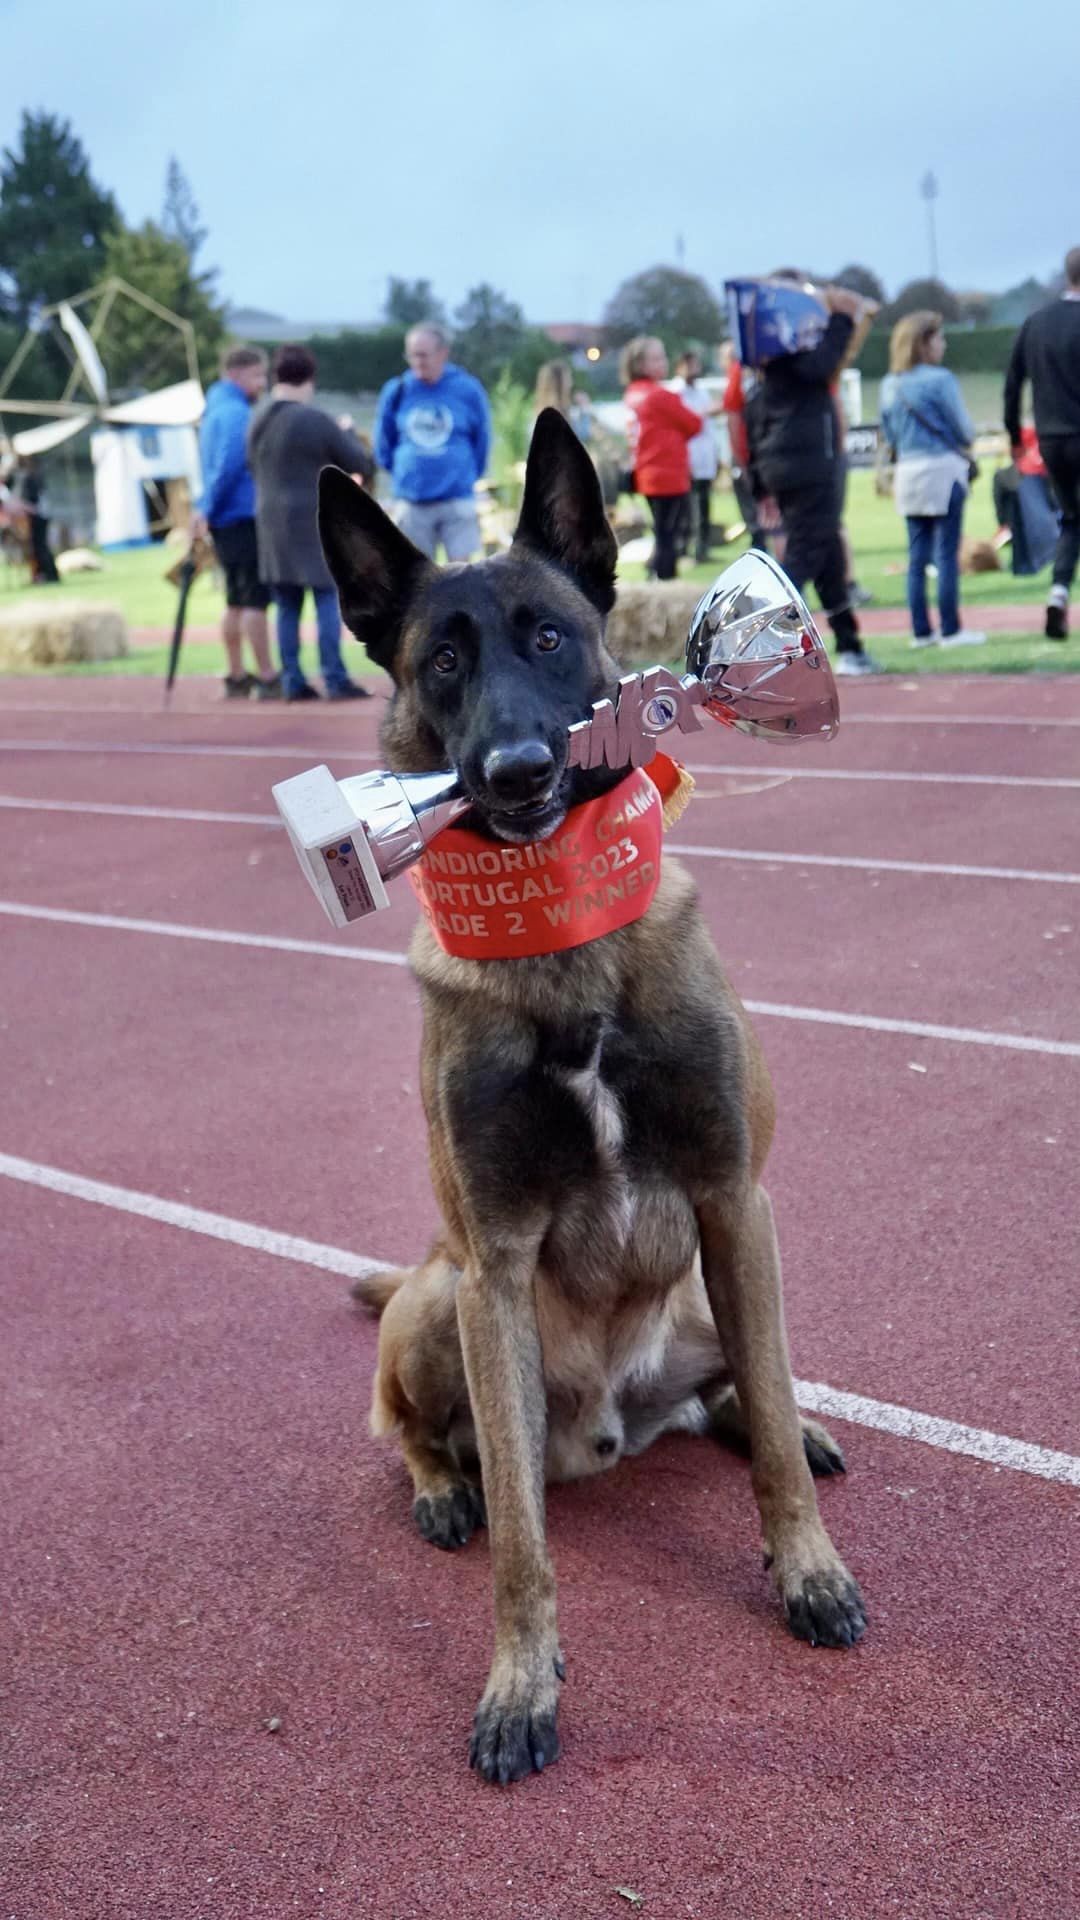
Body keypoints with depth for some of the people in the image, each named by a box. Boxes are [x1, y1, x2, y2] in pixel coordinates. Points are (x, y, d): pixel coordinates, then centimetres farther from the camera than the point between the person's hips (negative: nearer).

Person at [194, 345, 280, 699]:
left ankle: (237, 678, 17)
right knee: (256, 599, -8)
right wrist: (207, 509, -14)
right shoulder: (237, 413, -13)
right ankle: (266, 679, -8)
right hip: (245, 518, -10)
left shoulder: (215, 411, 19)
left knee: (237, 600, 13)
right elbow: (228, 467, -19)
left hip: (225, 522, 10)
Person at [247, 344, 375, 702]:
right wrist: (347, 434, 12)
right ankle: (335, 680, -3)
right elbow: (363, 465, -5)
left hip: (271, 522, 6)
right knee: (328, 600, -1)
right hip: (315, 523, -6)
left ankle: (292, 681, 8)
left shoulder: (257, 421, 8)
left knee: (287, 606, 9)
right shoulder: (316, 420, -11)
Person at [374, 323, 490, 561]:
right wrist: (402, 473, 12)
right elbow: (383, 444, 14)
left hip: (457, 500, -2)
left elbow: (481, 440, 11)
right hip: (412, 503, 2)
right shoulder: (397, 391, 2)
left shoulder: (467, 389, -2)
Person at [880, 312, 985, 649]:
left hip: (907, 471, 6)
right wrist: (963, 445, 14)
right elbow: (964, 430, -6)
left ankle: (920, 631, 10)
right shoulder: (940, 379, -11)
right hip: (943, 469, -6)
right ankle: (950, 631, 0)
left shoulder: (890, 385, 8)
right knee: (947, 554, -2)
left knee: (917, 556, 9)